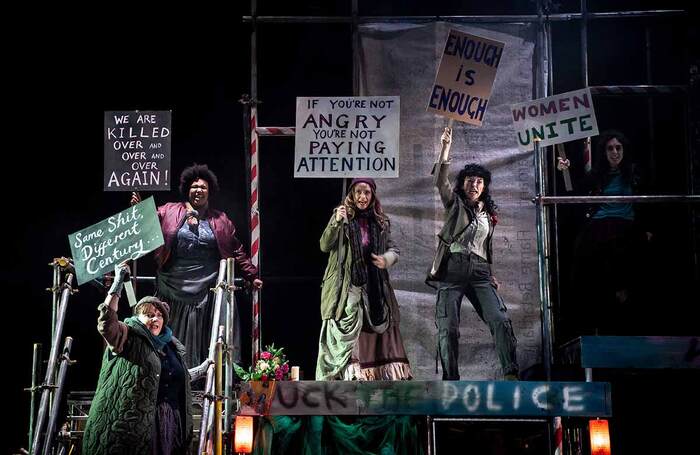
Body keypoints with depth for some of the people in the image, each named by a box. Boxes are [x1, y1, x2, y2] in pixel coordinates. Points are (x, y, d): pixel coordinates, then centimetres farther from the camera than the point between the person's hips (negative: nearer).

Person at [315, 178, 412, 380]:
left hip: (374, 289, 4)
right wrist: (336, 222, -25)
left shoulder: (380, 221, 11)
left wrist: (387, 259, -7)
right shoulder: (342, 217, 1)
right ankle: (348, 377, -11)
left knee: (376, 334, 6)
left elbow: (393, 249, 17)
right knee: (347, 337, -9)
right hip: (347, 288, -4)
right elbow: (325, 246, -8)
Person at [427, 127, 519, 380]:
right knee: (448, 328, -9)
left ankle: (511, 374, -16)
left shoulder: (488, 213, 22)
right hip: (452, 267, -3)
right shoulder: (454, 204, 10)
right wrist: (445, 149, -18)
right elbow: (441, 182, -9)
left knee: (500, 320, -14)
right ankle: (450, 379, -5)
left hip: (479, 271, 3)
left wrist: (490, 274, 20)